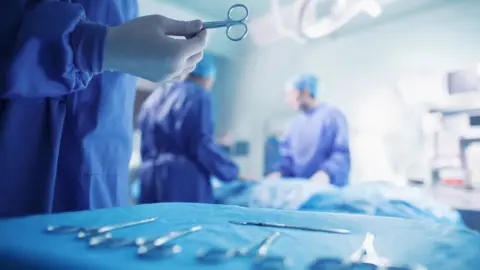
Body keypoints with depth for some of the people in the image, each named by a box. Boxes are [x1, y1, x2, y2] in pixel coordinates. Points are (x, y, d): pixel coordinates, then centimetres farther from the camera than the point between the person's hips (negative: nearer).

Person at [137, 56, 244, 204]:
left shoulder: (153, 98, 20)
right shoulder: (198, 95, -3)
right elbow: (202, 145, -12)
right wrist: (232, 171, -1)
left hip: (150, 179, 7)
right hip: (185, 181, -7)